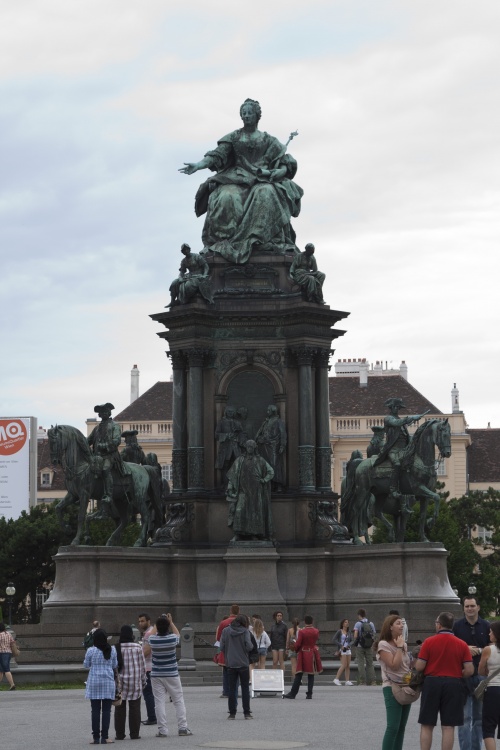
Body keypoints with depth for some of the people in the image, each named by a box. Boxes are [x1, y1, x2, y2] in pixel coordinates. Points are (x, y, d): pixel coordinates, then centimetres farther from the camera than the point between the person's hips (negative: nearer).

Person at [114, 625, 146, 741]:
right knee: (134, 708, 5)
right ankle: (134, 733, 5)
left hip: (120, 682, 0)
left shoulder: (116, 648, -6)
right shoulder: (137, 648, -5)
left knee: (120, 708, 7)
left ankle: (120, 733, 8)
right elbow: (142, 666, 0)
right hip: (135, 682, 0)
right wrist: (143, 681, 11)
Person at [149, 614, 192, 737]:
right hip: (172, 675, -1)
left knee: (160, 702, 2)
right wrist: (171, 622, 22)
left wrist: (159, 623, 23)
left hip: (156, 675, 1)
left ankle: (162, 730, -1)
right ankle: (182, 728, 5)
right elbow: (177, 633, 15)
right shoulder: (172, 639, -11)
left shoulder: (152, 639, -9)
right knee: (178, 701, 7)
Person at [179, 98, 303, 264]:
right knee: (227, 198, -34)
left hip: (263, 180, -1)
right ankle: (226, 243, -34)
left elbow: (286, 164, 10)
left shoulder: (269, 141, 17)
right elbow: (218, 155, 3)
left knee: (266, 195, -37)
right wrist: (199, 165, -15)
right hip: (236, 179, 1)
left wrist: (280, 171, -14)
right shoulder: (233, 137, 18)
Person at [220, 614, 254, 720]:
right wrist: (251, 645, 8)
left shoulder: (225, 631, 0)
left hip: (230, 664, 2)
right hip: (243, 664, -2)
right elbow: (249, 647, -14)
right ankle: (247, 713, 6)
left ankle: (232, 713, 6)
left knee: (232, 689, 7)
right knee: (245, 688, 7)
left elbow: (222, 647, 0)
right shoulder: (245, 631, -8)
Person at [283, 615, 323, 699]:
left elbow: (298, 644, -10)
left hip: (303, 654, -3)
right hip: (313, 654, 3)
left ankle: (293, 693, 3)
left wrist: (296, 650, 11)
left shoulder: (302, 632, -13)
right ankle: (309, 694, 5)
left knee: (299, 675, 2)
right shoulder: (316, 631, -2)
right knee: (311, 675, 8)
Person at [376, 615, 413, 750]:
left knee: (401, 727, 8)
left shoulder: (404, 644, 12)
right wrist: (399, 647, -12)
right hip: (392, 688, -8)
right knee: (393, 727, -14)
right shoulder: (383, 644, -10)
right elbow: (394, 665, -19)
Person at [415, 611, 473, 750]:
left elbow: (419, 667, -8)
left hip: (432, 683, -1)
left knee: (427, 726, 7)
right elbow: (469, 670, -4)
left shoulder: (429, 642, -6)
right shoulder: (462, 644, 0)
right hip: (454, 684, 1)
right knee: (448, 727, 4)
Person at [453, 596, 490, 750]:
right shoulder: (457, 626, 2)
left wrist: (479, 650, -10)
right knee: (465, 716, -5)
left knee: (479, 717, 8)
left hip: (481, 675, 2)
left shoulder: (486, 626, 5)